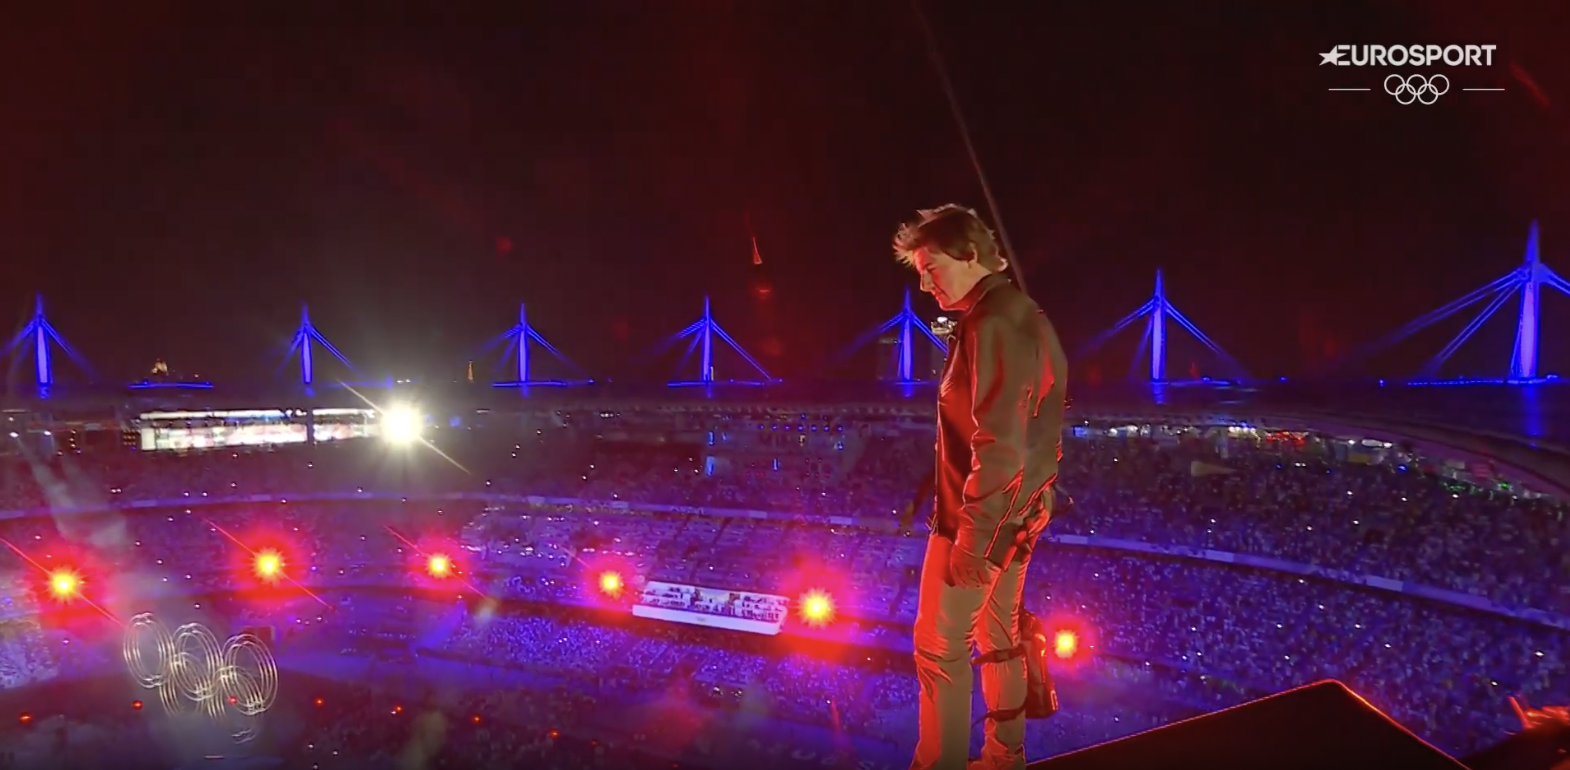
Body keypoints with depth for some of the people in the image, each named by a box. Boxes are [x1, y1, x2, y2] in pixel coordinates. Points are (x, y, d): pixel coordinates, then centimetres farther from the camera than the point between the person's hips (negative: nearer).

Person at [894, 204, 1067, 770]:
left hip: (983, 515, -10)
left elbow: (998, 443, -25)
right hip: (1018, 509, 10)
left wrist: (972, 533, -22)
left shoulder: (993, 322, -19)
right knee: (998, 636, 20)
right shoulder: (1022, 314, 11)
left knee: (939, 646, 0)